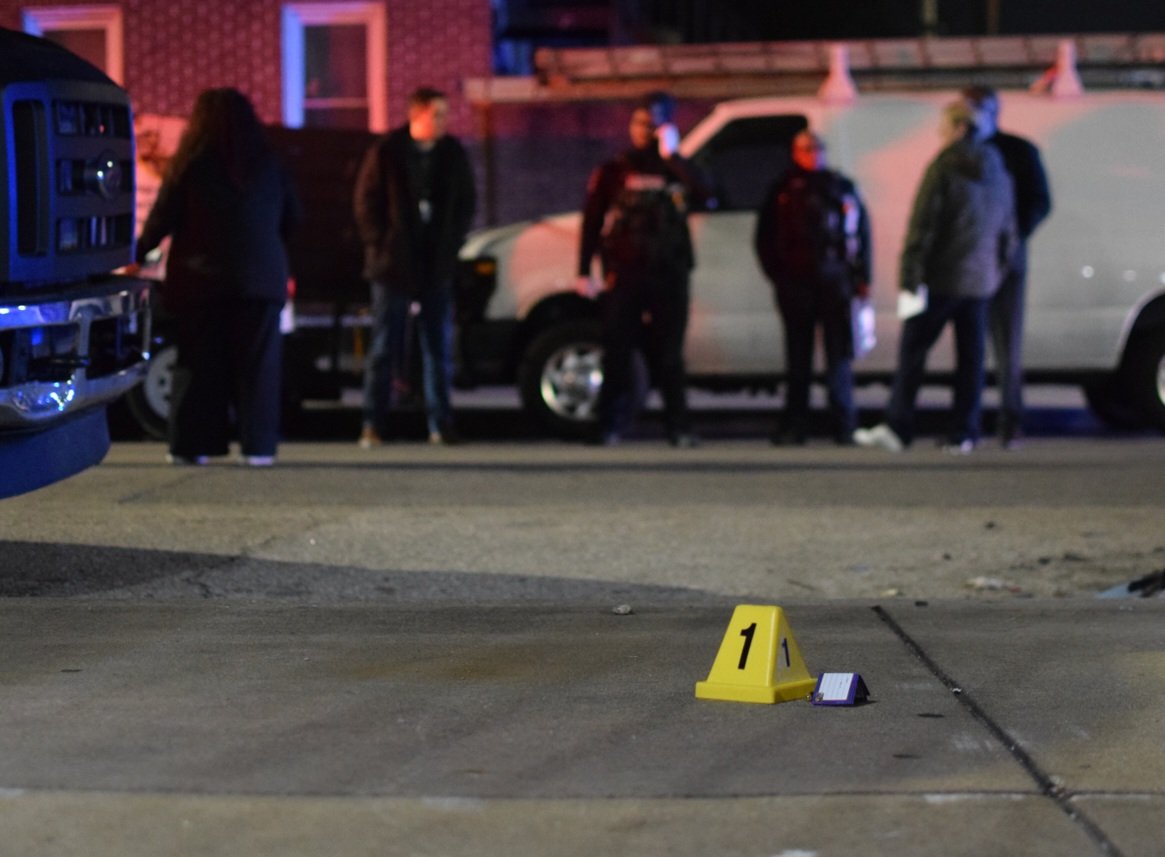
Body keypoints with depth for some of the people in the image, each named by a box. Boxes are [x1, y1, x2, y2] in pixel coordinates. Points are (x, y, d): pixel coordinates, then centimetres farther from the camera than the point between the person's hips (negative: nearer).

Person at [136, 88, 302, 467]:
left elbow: (162, 220, -4)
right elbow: (292, 218, 10)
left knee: (199, 364, 4)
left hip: (201, 279, -1)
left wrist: (138, 255, 11)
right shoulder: (270, 166, 4)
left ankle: (192, 445, 2)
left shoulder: (189, 166, -5)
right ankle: (257, 445, -1)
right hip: (259, 279, 2)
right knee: (256, 364, 3)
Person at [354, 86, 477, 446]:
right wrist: (380, 246, -5)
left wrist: (451, 245, 3)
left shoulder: (454, 153, 5)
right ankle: (374, 424, 1)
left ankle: (441, 423, 8)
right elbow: (366, 203, -1)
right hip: (394, 267, -3)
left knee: (440, 346, 4)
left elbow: (467, 203, 12)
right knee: (385, 346, -1)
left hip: (437, 267, 3)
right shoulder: (386, 152, -5)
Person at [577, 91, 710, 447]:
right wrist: (584, 272, -3)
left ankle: (679, 428, 4)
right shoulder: (613, 172, 10)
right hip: (623, 276, 0)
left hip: (668, 274, 1)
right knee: (617, 351, -4)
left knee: (668, 354, 2)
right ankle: (611, 426, -3)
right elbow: (591, 223, 6)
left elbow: (701, 192, -10)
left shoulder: (676, 170, 11)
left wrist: (672, 155, -14)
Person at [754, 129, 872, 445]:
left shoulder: (842, 188, 12)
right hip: (796, 285, 0)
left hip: (835, 284, 0)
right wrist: (778, 274, 1)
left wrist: (861, 277, 3)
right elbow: (764, 238, 11)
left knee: (839, 357, -3)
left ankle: (844, 427, -1)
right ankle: (795, 426, 7)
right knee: (798, 358, 4)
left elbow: (862, 233, 11)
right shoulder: (783, 191, 10)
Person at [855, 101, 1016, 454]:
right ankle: (964, 434, 6)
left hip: (941, 278, -6)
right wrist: (997, 270, 24)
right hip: (979, 281, 6)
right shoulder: (998, 172, 11)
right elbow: (1008, 229, 18)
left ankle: (897, 428, -1)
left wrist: (910, 277, -14)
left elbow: (923, 225, -14)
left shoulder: (943, 168, -11)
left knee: (912, 349, 0)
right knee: (970, 358, 7)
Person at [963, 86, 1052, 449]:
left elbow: (1040, 202, 1)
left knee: (1008, 342, -4)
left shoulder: (1020, 151, 4)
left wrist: (1016, 234, -14)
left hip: (1006, 257, -2)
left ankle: (1011, 425, 0)